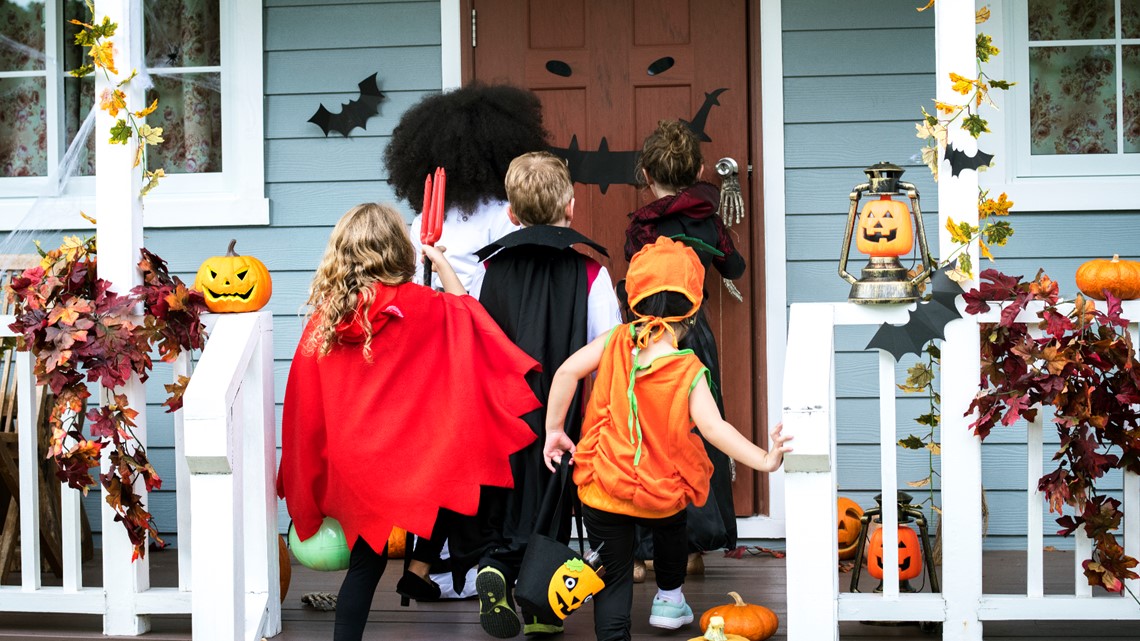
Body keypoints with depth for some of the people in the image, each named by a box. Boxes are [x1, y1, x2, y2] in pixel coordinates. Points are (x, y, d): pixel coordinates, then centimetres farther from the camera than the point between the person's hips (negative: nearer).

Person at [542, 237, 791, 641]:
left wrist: (554, 430, -2)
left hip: (601, 490, 0)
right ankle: (669, 599, 53)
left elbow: (568, 371, -11)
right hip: (662, 494, 0)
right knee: (670, 528, 36)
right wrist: (764, 460, -27)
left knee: (613, 578, 9)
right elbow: (712, 427, -26)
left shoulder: (616, 342, -8)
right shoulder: (689, 371, -16)